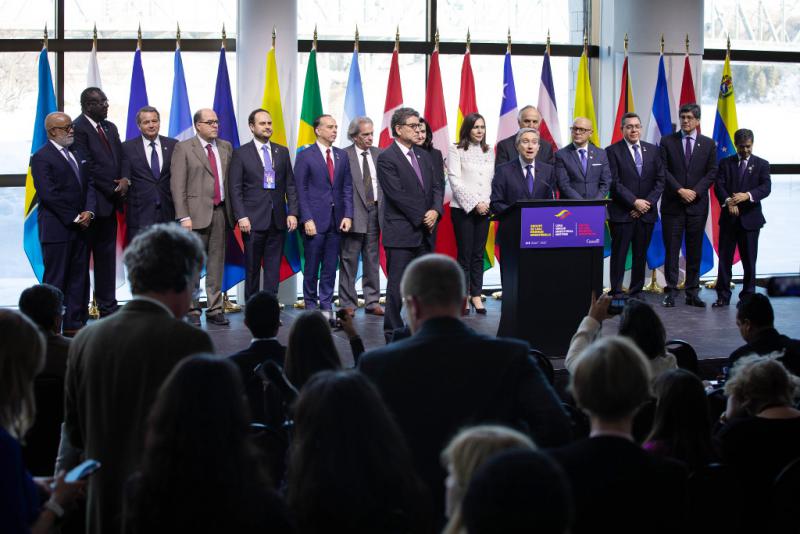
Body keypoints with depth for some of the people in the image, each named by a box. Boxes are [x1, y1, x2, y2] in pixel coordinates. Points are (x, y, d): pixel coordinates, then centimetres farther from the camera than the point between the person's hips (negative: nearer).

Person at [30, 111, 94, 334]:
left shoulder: (78, 154, 15)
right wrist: (74, 219, -14)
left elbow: (90, 184, 12)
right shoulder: (41, 158, -9)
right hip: (57, 229, -7)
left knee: (79, 278, 8)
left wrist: (89, 211, -5)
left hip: (81, 227, 7)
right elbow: (49, 195, -15)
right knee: (55, 280, -3)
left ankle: (75, 324, 15)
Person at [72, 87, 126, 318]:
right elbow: (87, 167, -16)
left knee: (107, 256, 12)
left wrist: (125, 180, -6)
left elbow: (121, 158, 14)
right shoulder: (78, 128, -12)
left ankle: (108, 307, 19)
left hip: (109, 203, 8)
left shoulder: (110, 128, 15)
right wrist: (114, 188, -13)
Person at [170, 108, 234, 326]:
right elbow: (177, 185, -6)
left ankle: (215, 310, 13)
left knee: (217, 262, 7)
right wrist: (184, 216, -13)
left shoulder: (226, 147, 13)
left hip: (220, 212, 4)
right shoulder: (183, 148, -1)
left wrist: (233, 210, 5)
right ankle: (192, 311, 5)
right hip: (196, 212, -4)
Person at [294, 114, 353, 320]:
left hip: (336, 220, 4)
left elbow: (347, 188, 11)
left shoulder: (342, 155, 12)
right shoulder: (305, 156, -1)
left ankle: (326, 306, 12)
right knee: (312, 267, 2)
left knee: (330, 266, 5)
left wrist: (348, 215, 1)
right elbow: (301, 191, -4)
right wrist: (307, 219, -11)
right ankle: (311, 305, 13)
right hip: (315, 220, -4)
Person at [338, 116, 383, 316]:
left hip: (375, 211, 5)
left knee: (372, 259, 10)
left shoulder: (378, 154, 9)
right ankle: (348, 304, 7)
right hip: (354, 213, -5)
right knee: (349, 260, 0)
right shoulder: (344, 155, -6)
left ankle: (372, 302, 16)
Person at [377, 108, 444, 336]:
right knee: (397, 284, -3)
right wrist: (422, 218, -13)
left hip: (425, 231, 7)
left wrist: (435, 210, -6)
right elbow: (398, 195, -14)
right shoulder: (386, 158, -8)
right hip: (401, 232, -7)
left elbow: (437, 186, 13)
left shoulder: (424, 156, 15)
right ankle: (393, 331, 3)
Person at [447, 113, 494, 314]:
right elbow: (455, 181, -7)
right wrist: (475, 204, -12)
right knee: (464, 254, -3)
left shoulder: (489, 151, 13)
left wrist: (488, 203, -3)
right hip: (462, 209, -4)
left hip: (484, 209, 4)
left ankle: (476, 296, 9)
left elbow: (493, 180, 12)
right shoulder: (456, 150, -2)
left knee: (479, 254, 5)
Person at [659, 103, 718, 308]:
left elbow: (712, 172, 4)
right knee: (671, 248, -2)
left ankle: (692, 293, 9)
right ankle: (671, 291, 1)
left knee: (695, 250, 4)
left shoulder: (708, 144, 8)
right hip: (672, 204, -1)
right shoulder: (667, 141, 4)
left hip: (697, 204, 1)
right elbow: (663, 170, -2)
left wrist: (695, 191, -9)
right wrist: (680, 190, -12)